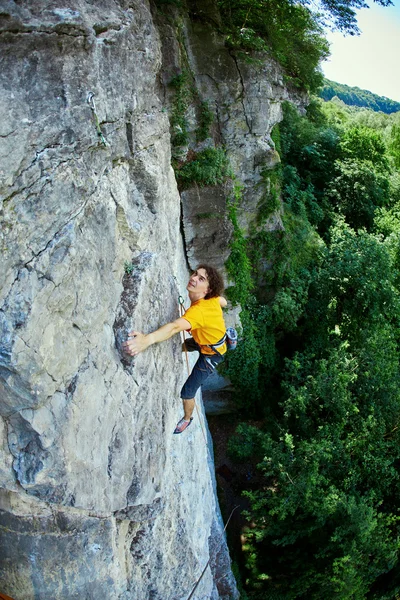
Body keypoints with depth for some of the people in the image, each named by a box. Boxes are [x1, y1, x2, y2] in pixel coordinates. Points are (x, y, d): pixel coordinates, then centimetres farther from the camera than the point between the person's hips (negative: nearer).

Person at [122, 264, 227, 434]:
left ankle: (187, 419, 28)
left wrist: (147, 339, -81)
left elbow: (176, 326, -64)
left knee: (187, 392, -1)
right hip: (205, 340, 8)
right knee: (184, 345, 35)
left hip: (212, 353, -8)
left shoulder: (199, 310, -45)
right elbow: (223, 302, 4)